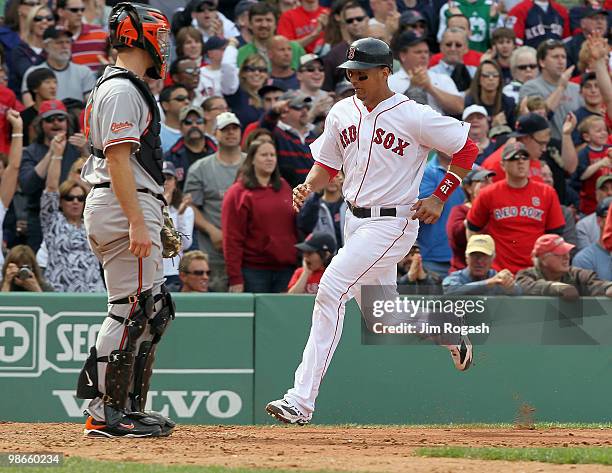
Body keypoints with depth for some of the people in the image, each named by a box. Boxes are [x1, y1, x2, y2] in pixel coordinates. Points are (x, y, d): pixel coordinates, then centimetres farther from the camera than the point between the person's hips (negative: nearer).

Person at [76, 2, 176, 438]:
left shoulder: (117, 87, 21)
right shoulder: (123, 90, -12)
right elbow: (118, 158, -20)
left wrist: (153, 220, 23)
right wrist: (137, 223, -26)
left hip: (129, 210, 11)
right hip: (126, 207, -11)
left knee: (154, 311, 13)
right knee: (131, 311, -10)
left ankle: (130, 407, 15)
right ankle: (105, 414, -9)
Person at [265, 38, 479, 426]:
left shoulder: (414, 117, -12)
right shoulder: (342, 113, 6)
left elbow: (467, 148, -4)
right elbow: (328, 164, 16)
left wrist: (439, 198, -7)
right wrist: (308, 187, -6)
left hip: (393, 223, -8)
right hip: (356, 220, 8)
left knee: (332, 290, -20)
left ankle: (301, 401, -22)